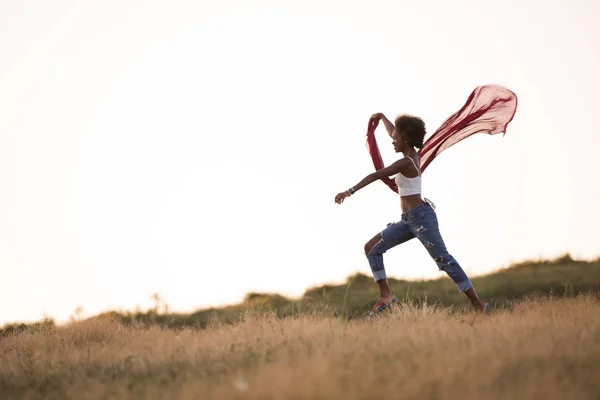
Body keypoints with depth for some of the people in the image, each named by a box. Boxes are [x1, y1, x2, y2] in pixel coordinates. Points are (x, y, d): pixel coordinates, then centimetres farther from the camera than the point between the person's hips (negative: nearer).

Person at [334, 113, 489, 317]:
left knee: (444, 260, -11)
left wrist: (350, 191, -24)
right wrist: (382, 117, 46)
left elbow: (375, 175, -20)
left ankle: (478, 304, -8)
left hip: (421, 216, -10)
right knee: (371, 248, 5)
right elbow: (394, 133, 29)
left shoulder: (405, 162, -14)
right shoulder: (414, 154, 11)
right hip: (409, 220, 10)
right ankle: (386, 295, 3)